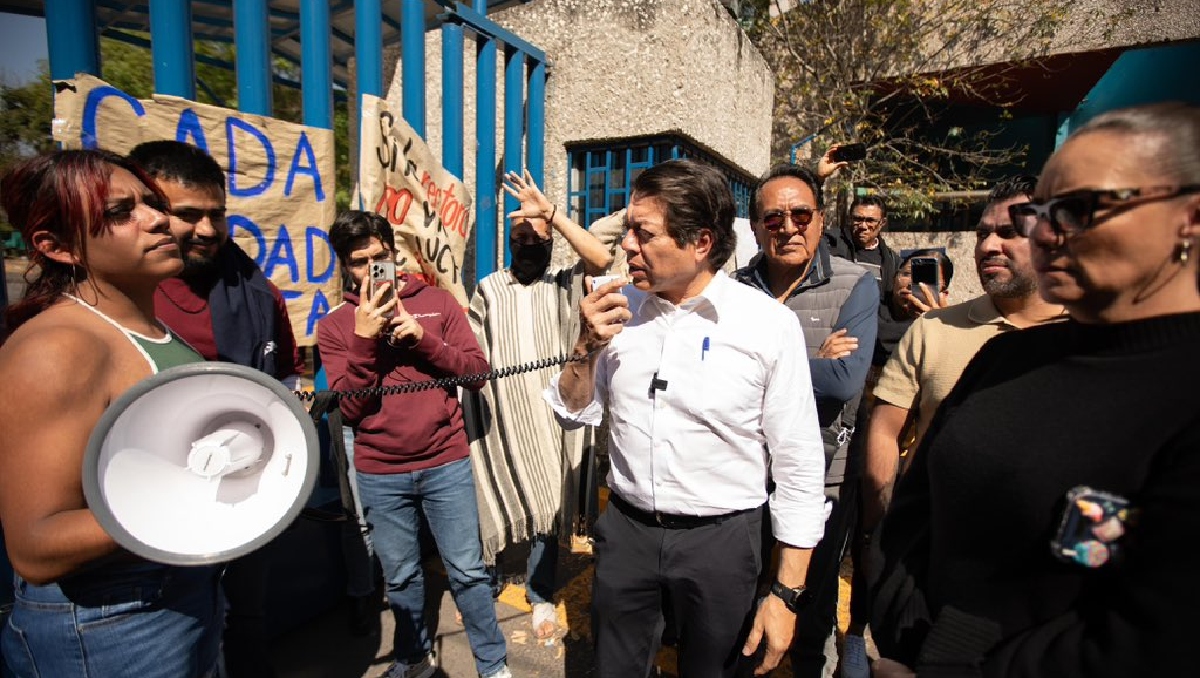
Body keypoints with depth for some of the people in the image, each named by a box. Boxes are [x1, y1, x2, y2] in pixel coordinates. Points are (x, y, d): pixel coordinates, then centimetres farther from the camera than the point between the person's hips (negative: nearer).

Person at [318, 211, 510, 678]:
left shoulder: (437, 302, 1)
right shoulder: (335, 325, 2)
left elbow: (477, 372, -4)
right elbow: (347, 408, -6)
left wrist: (422, 338, -17)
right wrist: (363, 338, -17)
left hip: (446, 464, -1)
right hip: (379, 475, 1)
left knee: (467, 570, 9)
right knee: (400, 577, 17)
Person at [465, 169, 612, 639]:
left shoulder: (563, 286, 3)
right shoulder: (488, 290, 8)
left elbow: (601, 259, -16)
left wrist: (550, 211, -18)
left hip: (549, 416, -1)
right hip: (499, 416, 1)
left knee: (546, 505, 7)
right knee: (495, 503, 10)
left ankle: (541, 595, 26)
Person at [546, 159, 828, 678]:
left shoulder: (770, 324, -15)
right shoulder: (620, 308, -4)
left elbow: (798, 466, -9)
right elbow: (575, 414, 4)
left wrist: (787, 594, -8)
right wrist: (587, 347, -15)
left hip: (719, 538, -3)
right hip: (625, 528, 4)